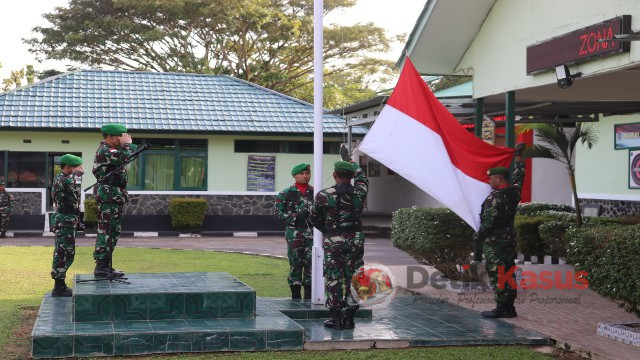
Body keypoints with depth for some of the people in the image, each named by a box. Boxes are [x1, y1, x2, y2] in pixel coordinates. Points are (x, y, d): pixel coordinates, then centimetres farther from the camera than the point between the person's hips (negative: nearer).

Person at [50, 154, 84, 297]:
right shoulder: (60, 180, -13)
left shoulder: (64, 179, 18)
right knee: (63, 254, -8)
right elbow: (72, 183, -34)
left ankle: (60, 285, 20)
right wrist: (78, 172, -16)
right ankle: (59, 287, -5)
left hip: (67, 222, 10)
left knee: (66, 255, 14)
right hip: (64, 222, -10)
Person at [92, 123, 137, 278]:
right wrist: (127, 143, -11)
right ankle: (101, 267, -7)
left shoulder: (112, 150, 19)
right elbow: (126, 157, -23)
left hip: (114, 196, 11)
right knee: (106, 230, -9)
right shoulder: (104, 151, -14)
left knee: (113, 231, 13)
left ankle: (105, 265, 18)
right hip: (108, 195, -11)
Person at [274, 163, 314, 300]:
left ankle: (309, 295, 10)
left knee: (311, 262, 1)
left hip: (311, 233, 2)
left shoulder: (315, 193, 11)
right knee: (295, 263, 0)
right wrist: (295, 217, -12)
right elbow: (279, 212, 0)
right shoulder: (286, 193, 3)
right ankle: (295, 295, 9)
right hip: (294, 233, -2)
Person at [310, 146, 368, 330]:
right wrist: (348, 159, 34)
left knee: (334, 278, 4)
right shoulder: (359, 192, -1)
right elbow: (362, 177, 22)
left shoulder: (323, 196, -10)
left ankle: (335, 318, 5)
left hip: (333, 241, -3)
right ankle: (349, 318, 11)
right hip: (355, 240, 3)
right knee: (352, 278, 7)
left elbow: (314, 218, 1)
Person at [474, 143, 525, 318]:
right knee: (508, 273, 11)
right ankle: (509, 307, 15)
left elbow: (488, 221, -18)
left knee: (497, 275, -4)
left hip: (494, 241, -9)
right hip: (509, 238, 9)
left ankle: (502, 308, -4)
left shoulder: (495, 198, -18)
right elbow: (518, 176, 24)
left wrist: (478, 238, -8)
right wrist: (519, 156, 36)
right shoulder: (514, 191, 5)